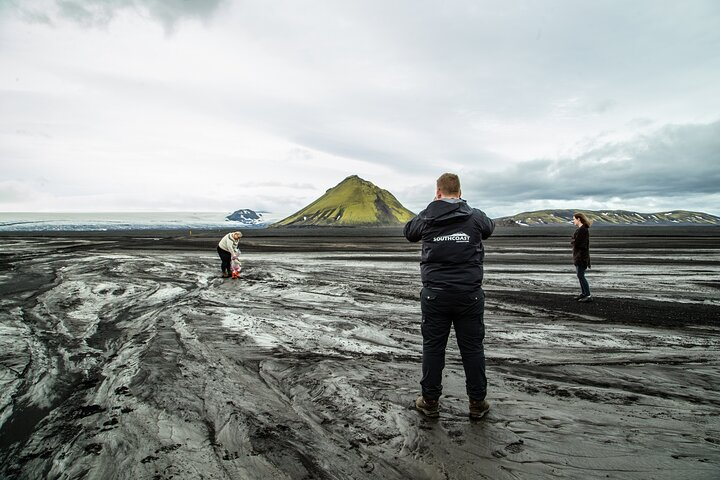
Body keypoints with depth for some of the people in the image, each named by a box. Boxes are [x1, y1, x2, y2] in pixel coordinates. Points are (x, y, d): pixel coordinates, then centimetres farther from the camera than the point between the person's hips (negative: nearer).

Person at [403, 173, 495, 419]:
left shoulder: (425, 218, -3)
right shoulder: (475, 216, -2)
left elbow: (408, 232, 18)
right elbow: (490, 228, 22)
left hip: (435, 295, 0)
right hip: (470, 294, 1)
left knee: (433, 347, 10)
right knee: (472, 348, 11)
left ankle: (430, 401, 21)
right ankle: (477, 403, 23)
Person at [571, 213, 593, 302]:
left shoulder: (583, 229, -17)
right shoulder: (580, 229, 15)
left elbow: (575, 242, -21)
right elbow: (574, 241, 16)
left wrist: (572, 242, -4)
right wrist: (574, 242, -1)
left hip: (581, 256, -10)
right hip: (578, 255, 10)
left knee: (580, 276, -8)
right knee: (580, 275, 16)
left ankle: (588, 296, -5)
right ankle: (583, 293, 25)